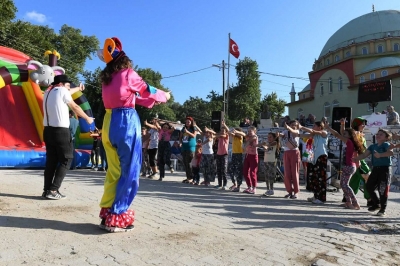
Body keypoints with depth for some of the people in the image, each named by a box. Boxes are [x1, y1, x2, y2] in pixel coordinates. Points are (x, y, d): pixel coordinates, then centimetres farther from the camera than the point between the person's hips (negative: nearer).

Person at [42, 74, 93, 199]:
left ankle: (47, 190, 11)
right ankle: (53, 190, -5)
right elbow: (75, 107, 2)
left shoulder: (48, 93, 18)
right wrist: (87, 118, 16)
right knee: (66, 160, 0)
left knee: (51, 160, 12)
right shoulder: (62, 91, -4)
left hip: (48, 130, 8)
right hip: (61, 131, -8)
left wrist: (78, 89, 49)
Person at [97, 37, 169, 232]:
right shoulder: (128, 73, -4)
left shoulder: (106, 78, 15)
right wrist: (164, 96, 26)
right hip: (126, 122, -7)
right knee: (129, 171, -1)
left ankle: (107, 214, 17)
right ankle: (117, 218, 2)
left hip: (109, 123, 7)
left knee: (113, 171, 13)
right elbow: (147, 90, 8)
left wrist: (152, 101, 30)